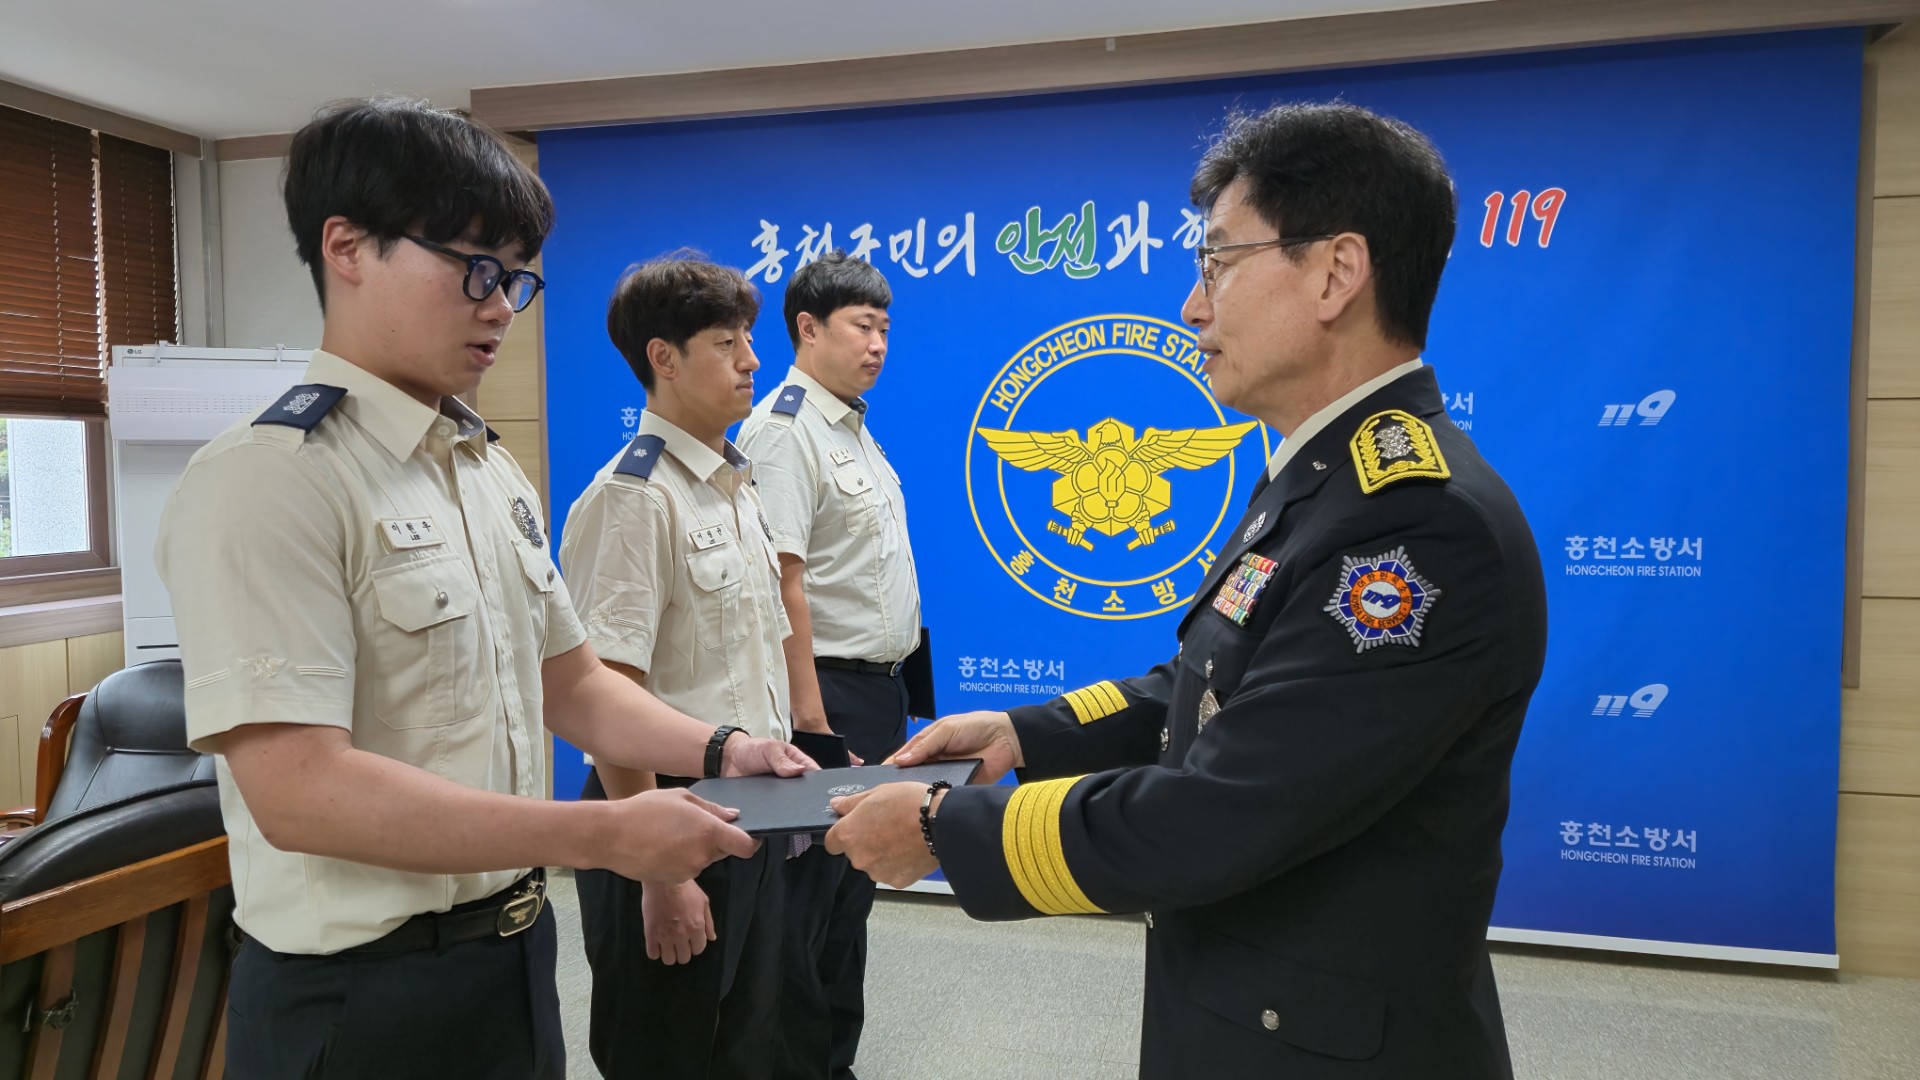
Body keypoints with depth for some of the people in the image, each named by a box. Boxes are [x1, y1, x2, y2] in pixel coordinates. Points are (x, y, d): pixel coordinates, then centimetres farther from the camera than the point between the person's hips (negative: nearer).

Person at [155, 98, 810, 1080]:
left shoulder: (494, 474, 7)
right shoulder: (263, 482, -18)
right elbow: (299, 791, -25)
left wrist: (720, 753, -3)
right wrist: (608, 836, -26)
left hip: (515, 954, 8)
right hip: (365, 997, -7)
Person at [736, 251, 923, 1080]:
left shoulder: (854, 428, 15)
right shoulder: (783, 430, -15)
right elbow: (780, 580, -22)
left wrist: (890, 688, 17)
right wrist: (811, 720, -23)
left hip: (880, 687, 10)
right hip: (831, 690, -10)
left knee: (854, 888, 18)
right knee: (813, 894, 2)